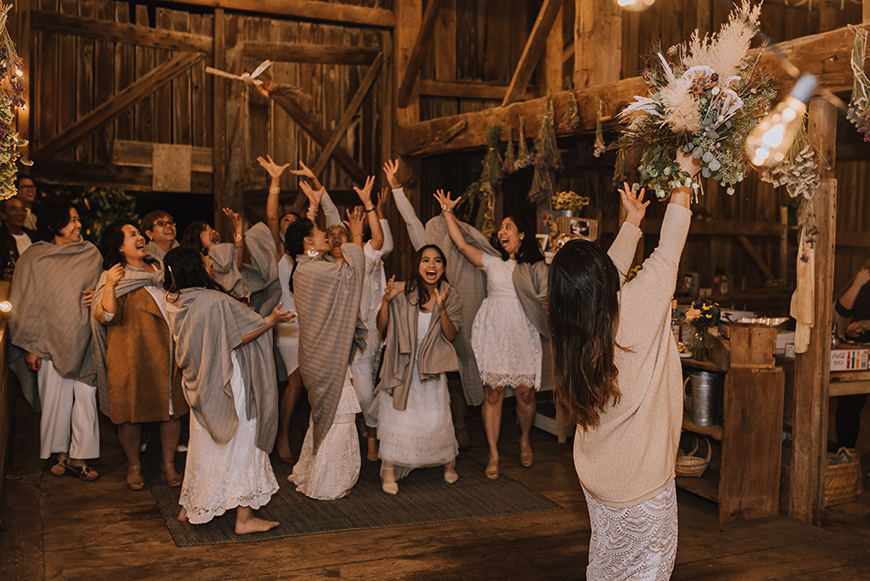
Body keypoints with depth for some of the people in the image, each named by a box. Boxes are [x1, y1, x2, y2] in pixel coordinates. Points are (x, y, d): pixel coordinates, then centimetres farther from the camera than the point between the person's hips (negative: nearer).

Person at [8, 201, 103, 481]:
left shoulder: (90, 254, 5)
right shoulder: (34, 258, -1)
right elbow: (26, 305, 1)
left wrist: (97, 297, -6)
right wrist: (29, 347, -2)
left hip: (83, 339, 2)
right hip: (51, 340, -1)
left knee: (85, 396, -1)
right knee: (55, 398, 5)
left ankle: (78, 456, 9)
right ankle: (60, 453, 21)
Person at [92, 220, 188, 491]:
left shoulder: (161, 270, 15)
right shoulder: (115, 277, -2)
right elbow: (106, 317, -15)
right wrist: (109, 286, -28)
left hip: (169, 354, 5)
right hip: (133, 358, -5)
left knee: (173, 408, 6)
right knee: (132, 412, 2)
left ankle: (168, 464, 20)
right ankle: (133, 466, 21)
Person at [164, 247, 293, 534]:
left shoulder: (174, 303, 1)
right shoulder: (216, 301, -22)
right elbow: (238, 338, -19)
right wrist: (270, 321, -17)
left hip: (198, 387, 7)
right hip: (225, 386, -7)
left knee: (202, 445, 21)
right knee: (240, 444, 3)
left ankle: (190, 507, 31)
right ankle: (244, 518, 8)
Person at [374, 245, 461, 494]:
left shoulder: (451, 298, 0)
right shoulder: (404, 295, -6)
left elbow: (451, 336, -6)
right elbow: (381, 328, -4)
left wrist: (441, 309, -21)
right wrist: (386, 301, -20)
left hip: (431, 368, 1)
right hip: (401, 366, -1)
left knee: (437, 418, -1)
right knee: (395, 416, -4)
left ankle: (448, 463, 25)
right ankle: (389, 470, 9)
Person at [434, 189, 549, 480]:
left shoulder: (536, 267, 8)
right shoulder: (492, 261, 10)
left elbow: (545, 299, 5)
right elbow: (462, 244, 3)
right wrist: (448, 212, 4)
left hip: (524, 332, 0)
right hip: (493, 331, 1)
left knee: (525, 392, 2)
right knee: (493, 392, 0)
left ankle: (524, 440, 31)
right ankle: (493, 454, 10)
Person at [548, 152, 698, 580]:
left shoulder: (569, 334, -5)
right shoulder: (634, 311, -22)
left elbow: (611, 273, 12)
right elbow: (667, 256, -9)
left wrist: (632, 222, 22)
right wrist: (683, 182, 3)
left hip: (596, 476, 6)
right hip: (642, 478, -6)